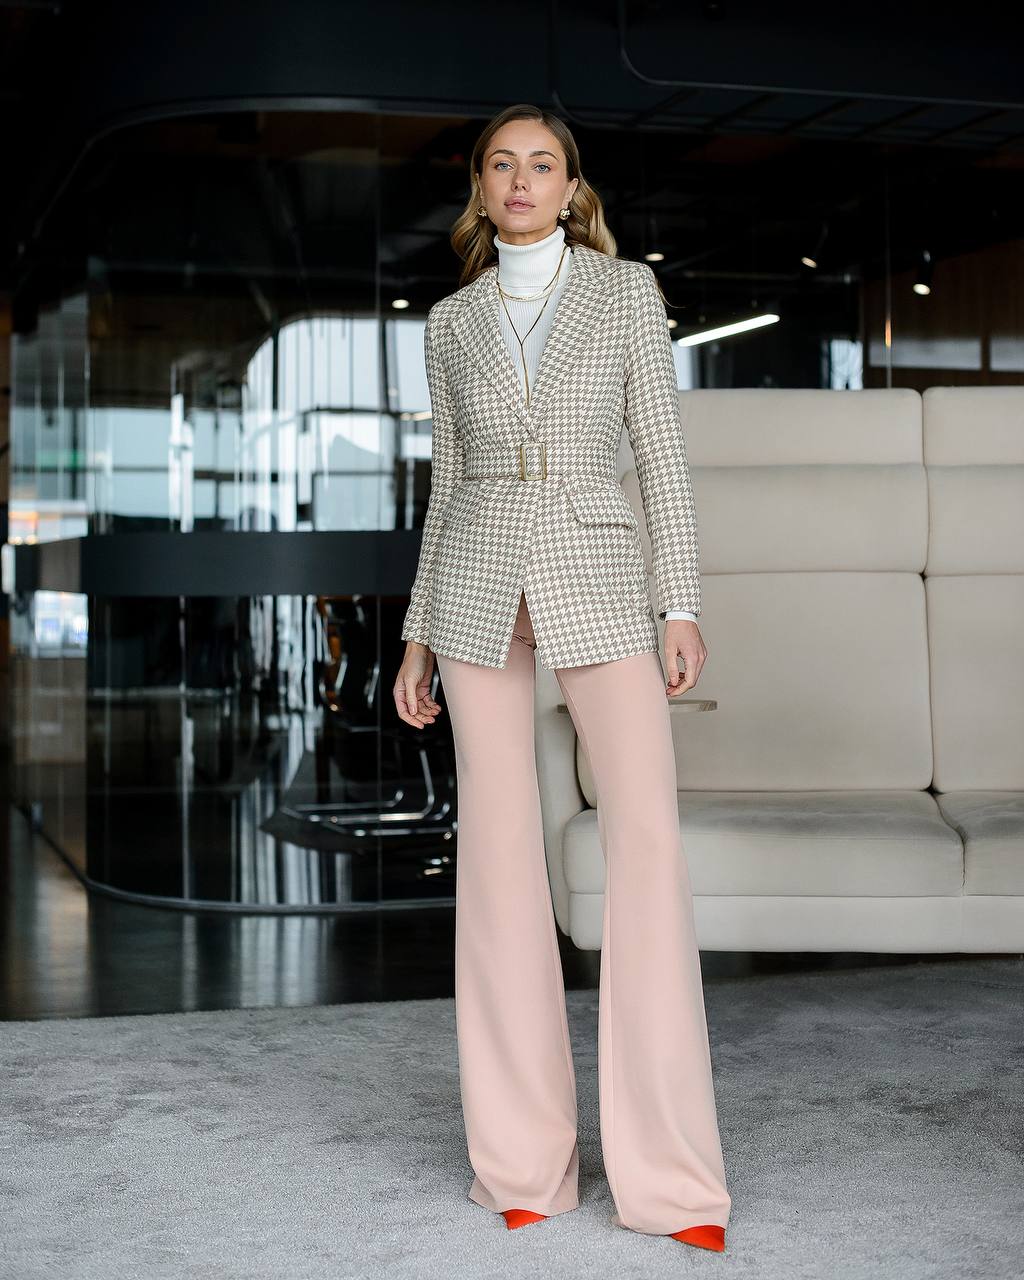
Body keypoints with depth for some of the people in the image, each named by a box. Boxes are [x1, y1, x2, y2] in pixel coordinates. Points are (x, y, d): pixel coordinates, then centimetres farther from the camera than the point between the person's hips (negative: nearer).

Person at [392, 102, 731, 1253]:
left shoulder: (626, 290, 6)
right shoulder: (451, 324, 12)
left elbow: (661, 451, 2)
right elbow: (448, 486, 15)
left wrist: (685, 606, -6)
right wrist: (417, 637, 11)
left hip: (597, 580, -2)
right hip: (478, 584, 2)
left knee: (648, 837, -12)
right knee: (499, 849, -2)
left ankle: (672, 1174, -7)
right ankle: (523, 1157, 8)